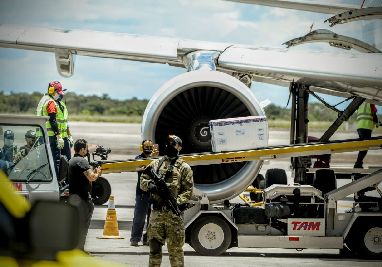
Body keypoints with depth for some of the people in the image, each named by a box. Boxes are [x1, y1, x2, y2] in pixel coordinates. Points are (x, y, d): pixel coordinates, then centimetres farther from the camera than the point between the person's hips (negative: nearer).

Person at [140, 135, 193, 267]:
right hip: (156, 212, 4)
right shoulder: (155, 164, 14)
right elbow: (143, 180, 13)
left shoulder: (184, 168, 3)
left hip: (173, 213, -4)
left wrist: (177, 201, -18)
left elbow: (188, 191, -2)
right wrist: (150, 185, -9)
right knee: (154, 246, 8)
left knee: (175, 249, -2)